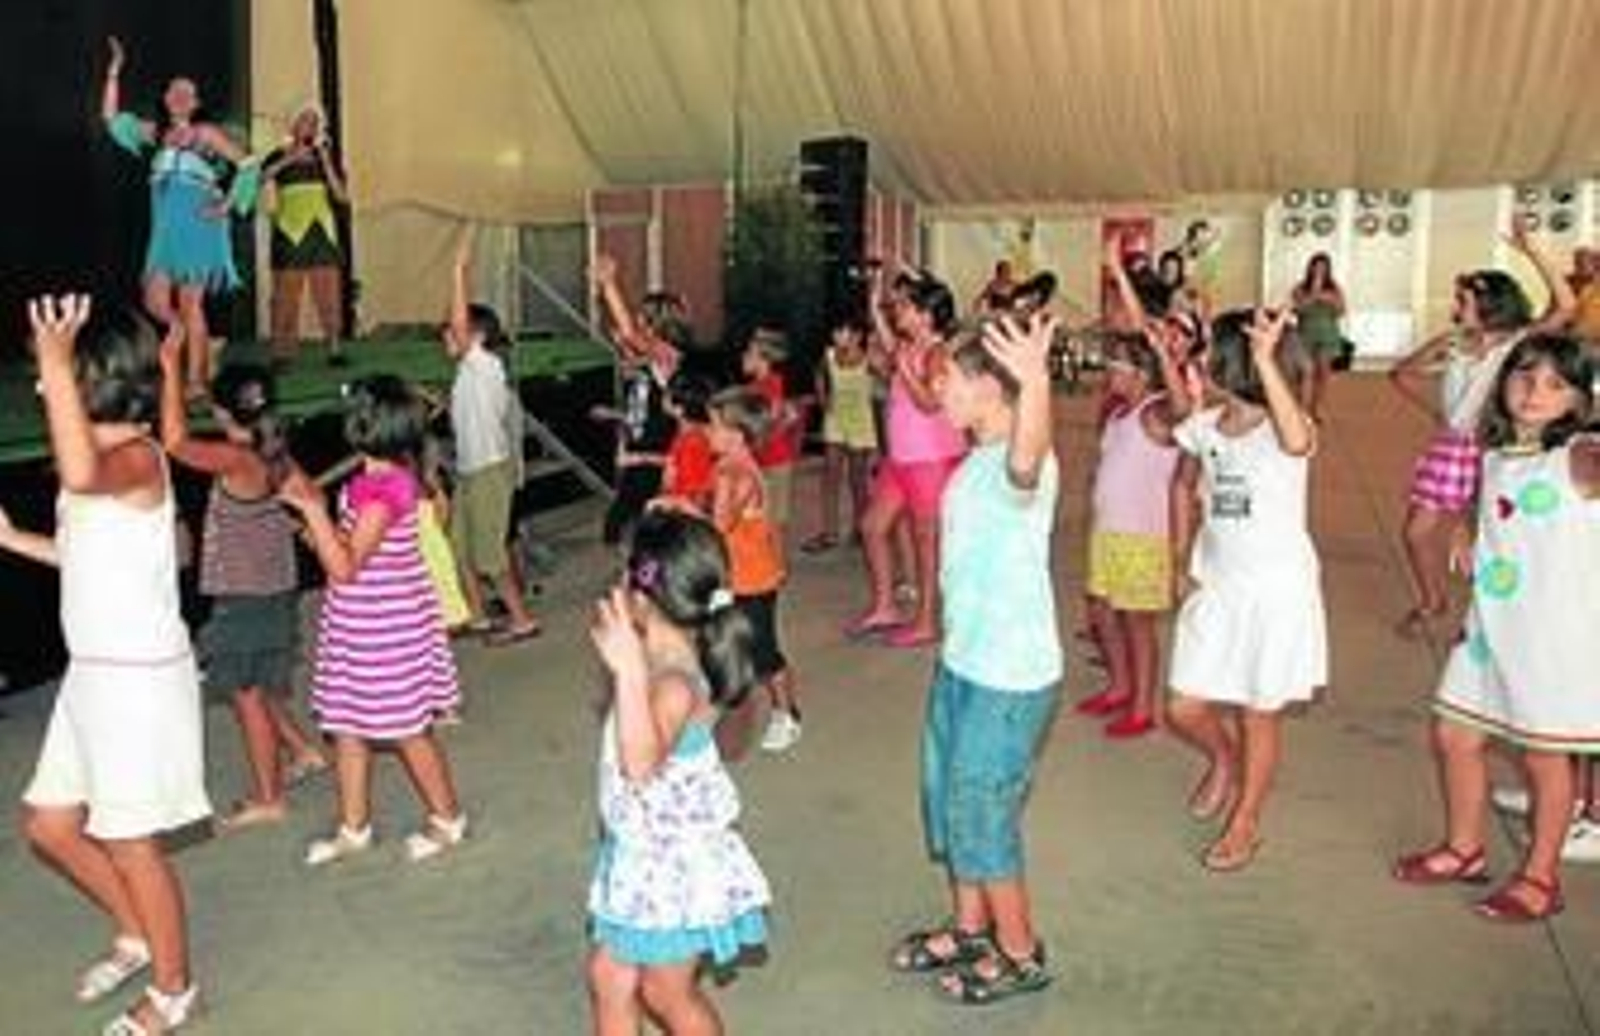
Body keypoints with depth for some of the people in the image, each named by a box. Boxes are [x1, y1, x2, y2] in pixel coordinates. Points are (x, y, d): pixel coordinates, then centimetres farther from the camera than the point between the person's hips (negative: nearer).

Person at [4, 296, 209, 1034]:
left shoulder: (138, 458, -19)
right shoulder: (100, 460, 10)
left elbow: (80, 474, -44)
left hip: (141, 677, -9)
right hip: (92, 673, 9)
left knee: (131, 842, 5)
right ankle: (135, 934, 39)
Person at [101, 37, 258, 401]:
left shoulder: (206, 134, 4)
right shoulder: (154, 133, 16)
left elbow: (248, 166, 2)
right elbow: (110, 117, 15)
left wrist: (228, 204, -5)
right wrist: (115, 69, 11)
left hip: (199, 229, -5)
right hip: (165, 231, 5)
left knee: (190, 305, -7)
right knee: (155, 303, -3)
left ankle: (197, 380, -2)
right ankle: (204, 346, 18)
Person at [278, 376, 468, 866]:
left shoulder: (382, 489, -25)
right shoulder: (384, 478, 4)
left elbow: (344, 567, -25)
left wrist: (312, 508, -26)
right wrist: (315, 511, 5)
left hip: (385, 630, -9)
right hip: (361, 628, 9)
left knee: (407, 730, 6)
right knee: (347, 728, 17)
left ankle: (448, 819, 25)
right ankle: (354, 827, 31)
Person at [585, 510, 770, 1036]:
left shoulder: (675, 682, -31)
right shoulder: (661, 662, -4)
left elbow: (641, 762, -47)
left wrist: (628, 669, -52)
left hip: (675, 861, -9)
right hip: (639, 854, 9)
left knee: (667, 991, 14)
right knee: (608, 975, 21)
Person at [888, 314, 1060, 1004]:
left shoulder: (1021, 463, -24)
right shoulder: (978, 457, 6)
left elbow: (1027, 459, -52)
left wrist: (1036, 381, -68)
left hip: (1011, 678, -10)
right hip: (961, 662, 10)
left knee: (983, 817, 5)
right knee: (950, 803, 22)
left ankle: (1020, 956, 28)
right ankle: (969, 929, 43)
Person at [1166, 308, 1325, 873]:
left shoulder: (1285, 427, -17)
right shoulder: (1201, 426, -1)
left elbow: (1297, 442, -44)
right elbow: (1184, 488, 17)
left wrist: (1266, 359, -50)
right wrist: (1181, 563, 12)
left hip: (1277, 589, -5)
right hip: (1214, 587, 5)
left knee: (1259, 715, 9)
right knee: (1184, 710, 5)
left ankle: (1244, 823, 30)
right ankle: (1223, 760, 39)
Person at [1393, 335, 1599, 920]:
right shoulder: (1493, 457, 7)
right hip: (1489, 628, 7)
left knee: (1544, 757, 7)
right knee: (1454, 737, 15)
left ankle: (1541, 878, 25)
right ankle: (1464, 850, 36)